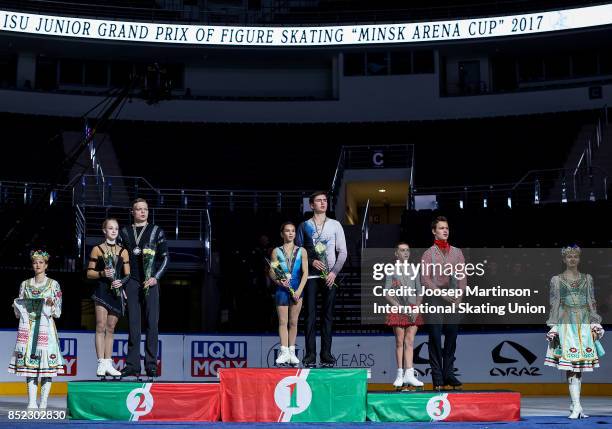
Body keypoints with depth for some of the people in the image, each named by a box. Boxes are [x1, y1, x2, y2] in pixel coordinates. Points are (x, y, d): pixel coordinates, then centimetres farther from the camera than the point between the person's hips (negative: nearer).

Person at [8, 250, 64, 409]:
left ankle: (43, 403, -3)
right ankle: (31, 402, 1)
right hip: (28, 326, 2)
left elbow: (58, 312, 4)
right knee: (28, 360, -2)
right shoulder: (25, 285, 12)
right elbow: (18, 312, 14)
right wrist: (17, 305, -6)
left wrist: (52, 304, -16)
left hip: (46, 326, -2)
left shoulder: (53, 284, 5)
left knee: (46, 362, -7)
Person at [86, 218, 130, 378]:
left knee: (110, 328, 7)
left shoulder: (123, 251, 13)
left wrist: (121, 281, -8)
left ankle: (108, 364, 10)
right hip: (102, 290, -3)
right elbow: (89, 273, 3)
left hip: (117, 292, 3)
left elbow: (127, 274, 12)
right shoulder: (97, 249, 5)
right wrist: (102, 273, -14)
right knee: (101, 326, -9)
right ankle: (101, 364, -10)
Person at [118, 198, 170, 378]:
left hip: (150, 282, -1)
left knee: (152, 324, -4)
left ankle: (151, 365, -3)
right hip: (131, 283, 1)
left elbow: (165, 257, 6)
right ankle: (132, 366, 2)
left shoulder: (156, 231, 10)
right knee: (133, 324, 0)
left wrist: (156, 277, -5)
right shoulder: (124, 232, 13)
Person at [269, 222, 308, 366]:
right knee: (282, 321, -4)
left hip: (297, 289, 1)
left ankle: (292, 352, 10)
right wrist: (278, 281, -18)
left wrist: (299, 290, -9)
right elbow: (272, 272, 2)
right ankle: (284, 352, -6)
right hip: (282, 289, -1)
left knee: (293, 322, 5)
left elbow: (305, 273, 1)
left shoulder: (301, 251, 6)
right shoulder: (277, 251, 6)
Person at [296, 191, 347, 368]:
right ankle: (310, 355, -3)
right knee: (310, 315, -4)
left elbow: (342, 252, 6)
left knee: (328, 315, 1)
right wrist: (311, 262, -9)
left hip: (330, 275, 1)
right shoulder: (304, 226, 8)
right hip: (310, 275, -1)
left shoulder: (335, 225, 9)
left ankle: (326, 354, 3)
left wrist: (334, 272, -5)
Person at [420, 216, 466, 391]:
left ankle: (449, 375, 12)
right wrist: (442, 294, -13)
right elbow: (425, 279, -4)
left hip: (454, 302, 3)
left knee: (451, 339, 5)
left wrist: (459, 295, -5)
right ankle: (437, 378, -1)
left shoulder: (457, 252, 13)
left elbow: (462, 276, 10)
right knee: (435, 340, -3)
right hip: (435, 302, -3)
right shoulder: (428, 253, 3)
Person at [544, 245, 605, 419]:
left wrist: (595, 325, 4)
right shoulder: (556, 280, 6)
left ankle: (575, 403, 11)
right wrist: (553, 328, -2)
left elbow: (592, 303, 12)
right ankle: (577, 406, -17)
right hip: (566, 322, -3)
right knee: (570, 362, -12)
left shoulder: (587, 279, 13)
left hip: (584, 324, 3)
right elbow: (553, 305, 4)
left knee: (580, 362, 2)